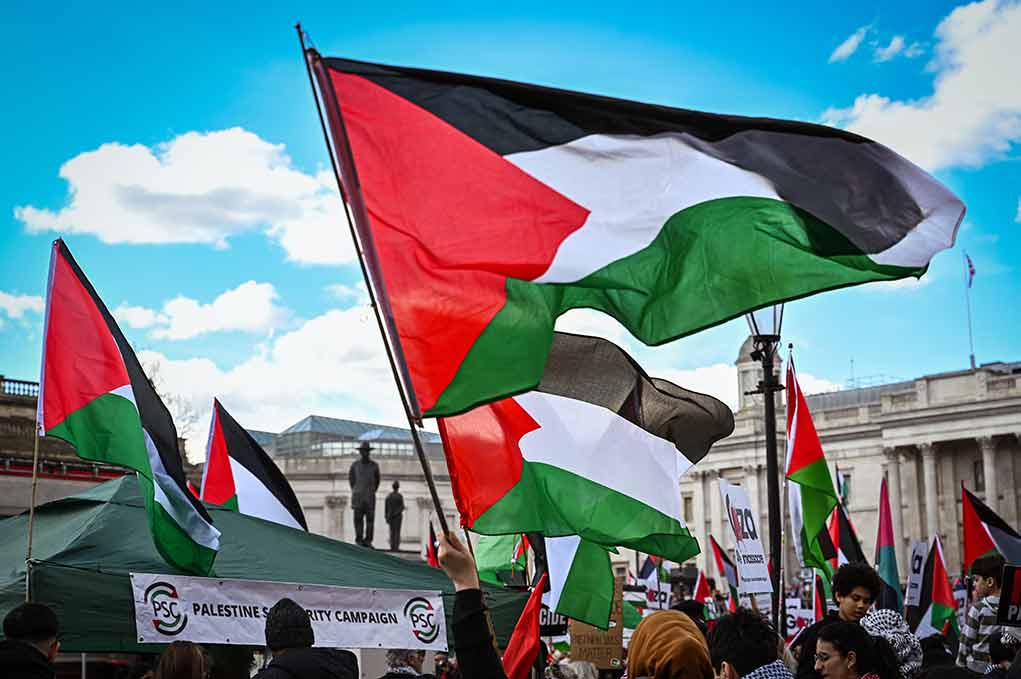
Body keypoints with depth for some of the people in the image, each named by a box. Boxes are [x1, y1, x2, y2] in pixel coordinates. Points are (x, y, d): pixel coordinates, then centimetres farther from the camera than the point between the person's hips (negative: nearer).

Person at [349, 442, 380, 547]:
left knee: (370, 518, -6)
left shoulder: (374, 465, 3)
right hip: (358, 496, 0)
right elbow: (350, 477, 18)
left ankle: (368, 540, -5)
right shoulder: (355, 464, 3)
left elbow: (377, 480, 17)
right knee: (358, 518, -1)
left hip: (370, 496, 0)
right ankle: (359, 539, 3)